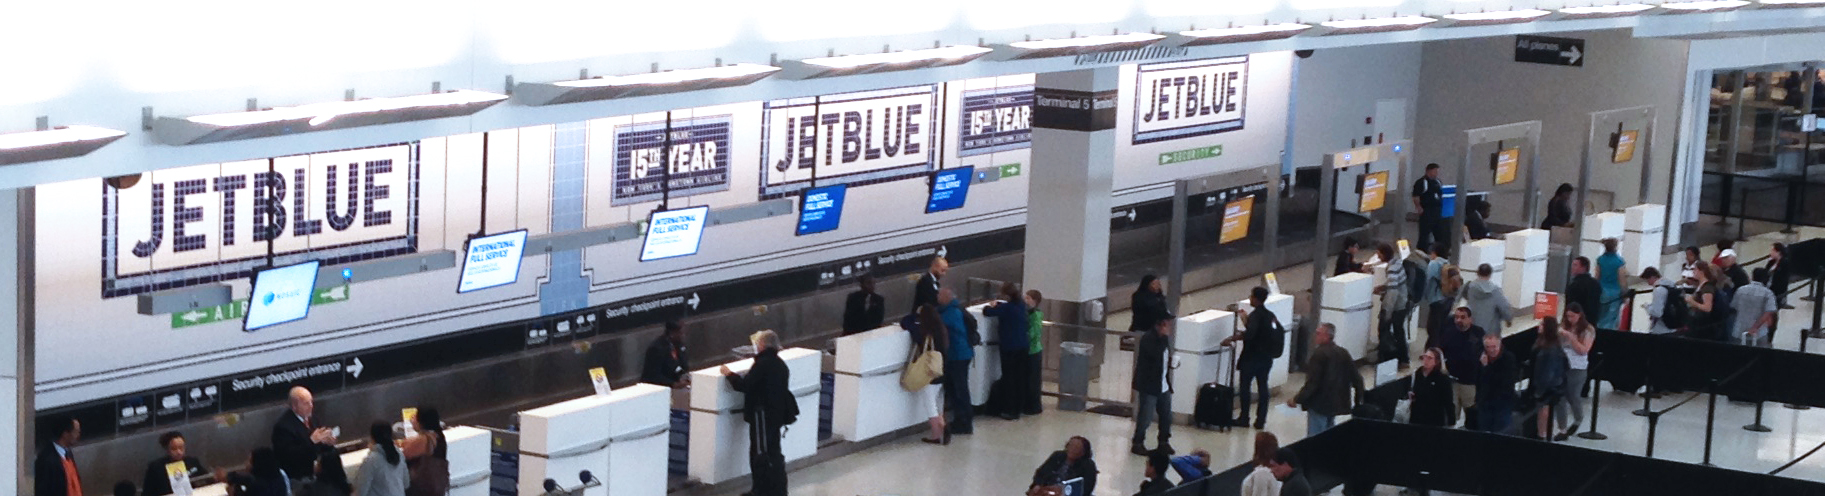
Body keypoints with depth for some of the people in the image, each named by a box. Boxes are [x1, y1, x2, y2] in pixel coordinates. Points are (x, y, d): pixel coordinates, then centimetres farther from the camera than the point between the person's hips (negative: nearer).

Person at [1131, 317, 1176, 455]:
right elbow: (1156, 354, -31)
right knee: (1145, 417, -4)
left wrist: (1171, 362, 7)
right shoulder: (1148, 339, -15)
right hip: (1148, 386, -8)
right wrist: (1165, 336, -26)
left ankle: (1163, 442, 26)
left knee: (1166, 416, 12)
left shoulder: (1163, 339, 11)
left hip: (1163, 386, 8)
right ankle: (1137, 443, 8)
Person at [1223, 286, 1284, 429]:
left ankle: (1244, 418, 9)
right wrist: (1246, 318, 24)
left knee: (1245, 386, 5)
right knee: (1263, 387, 9)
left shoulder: (1256, 315, -18)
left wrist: (1232, 338, -24)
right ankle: (1261, 420, 11)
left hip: (1252, 357, -7)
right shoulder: (1270, 315, 8)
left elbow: (1249, 334, -32)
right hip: (1266, 357, 7)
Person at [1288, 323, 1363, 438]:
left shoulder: (1319, 354, -18)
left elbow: (1312, 382, -21)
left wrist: (1296, 399, -13)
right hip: (1336, 403, 8)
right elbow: (1356, 378, 7)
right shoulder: (1343, 353, 5)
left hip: (1319, 404, -8)